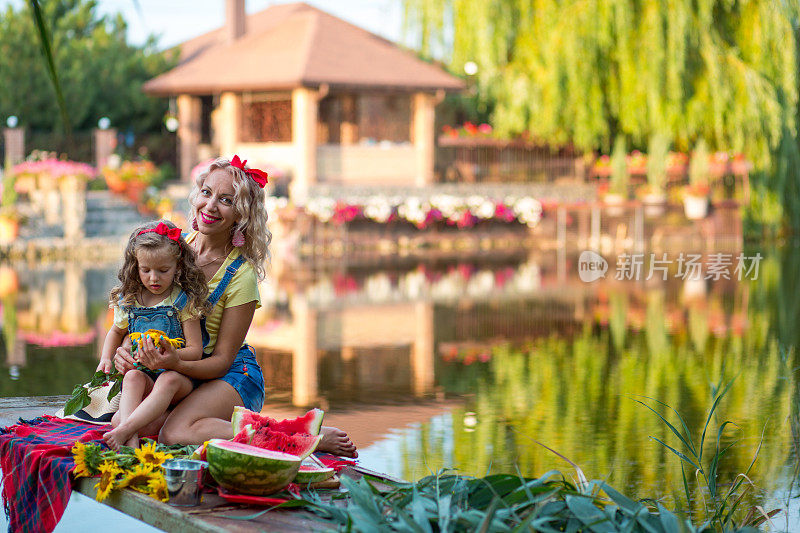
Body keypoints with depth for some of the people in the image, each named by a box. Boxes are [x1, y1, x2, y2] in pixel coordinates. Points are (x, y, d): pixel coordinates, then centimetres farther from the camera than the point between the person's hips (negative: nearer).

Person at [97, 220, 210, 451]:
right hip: (143, 374, 3)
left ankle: (124, 428, -52)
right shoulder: (128, 301, 7)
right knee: (133, 377, -31)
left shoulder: (184, 301, -5)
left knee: (169, 380, -37)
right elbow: (116, 331, 30)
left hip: (177, 374, -3)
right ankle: (131, 440, -52)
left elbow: (195, 350, -8)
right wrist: (106, 359, 10)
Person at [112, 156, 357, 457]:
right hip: (174, 375, 6)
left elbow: (222, 359, -13)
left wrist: (177, 363, -32)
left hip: (233, 376, -6)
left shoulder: (241, 275, -16)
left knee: (176, 434, -33)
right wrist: (125, 351, -12)